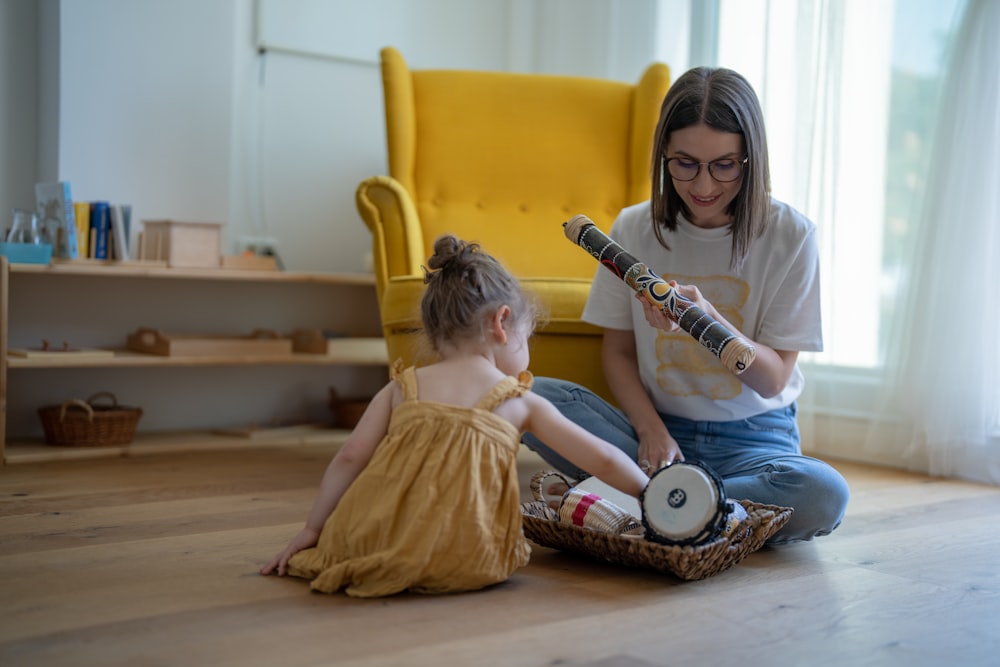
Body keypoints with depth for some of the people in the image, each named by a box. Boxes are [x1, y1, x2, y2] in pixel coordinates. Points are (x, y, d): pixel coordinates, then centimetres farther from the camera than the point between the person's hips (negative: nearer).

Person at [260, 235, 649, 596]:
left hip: (373, 538, 4)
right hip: (463, 557, -3)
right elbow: (603, 460, 11)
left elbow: (350, 458, 8)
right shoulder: (521, 401, 10)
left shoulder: (401, 388, 14)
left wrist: (312, 528, 15)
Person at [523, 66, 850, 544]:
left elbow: (773, 379, -7)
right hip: (656, 428, 1)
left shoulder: (790, 236, -8)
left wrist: (707, 317, -27)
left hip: (752, 439, -1)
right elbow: (617, 351, 6)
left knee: (824, 495, -34)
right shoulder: (634, 229, -1)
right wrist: (650, 430, -13)